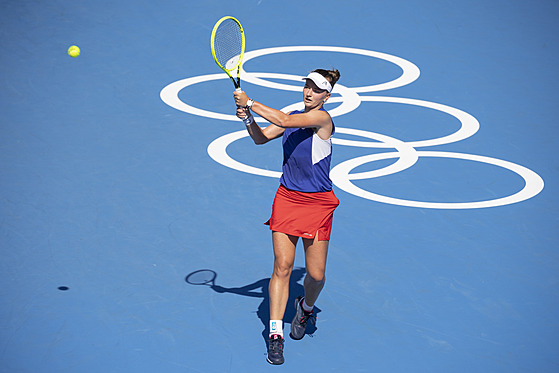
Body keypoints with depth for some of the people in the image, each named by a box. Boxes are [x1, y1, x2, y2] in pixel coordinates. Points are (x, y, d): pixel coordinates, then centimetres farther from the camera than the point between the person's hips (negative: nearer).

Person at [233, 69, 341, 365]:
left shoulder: (322, 118, -13)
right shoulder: (293, 116, 7)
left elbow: (283, 121, -26)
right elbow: (261, 137, 5)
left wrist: (249, 103, -22)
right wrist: (248, 119, -14)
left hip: (317, 202, -4)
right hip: (287, 197, 4)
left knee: (316, 274, 1)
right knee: (282, 266, -4)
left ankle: (306, 307, 35)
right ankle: (275, 334, -1)